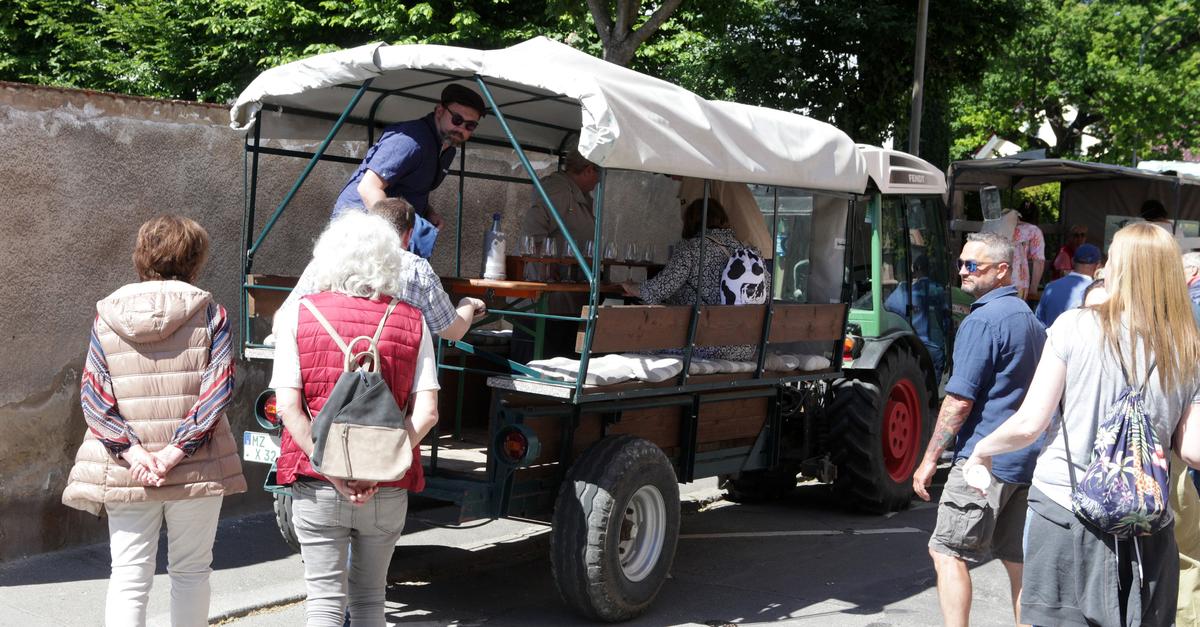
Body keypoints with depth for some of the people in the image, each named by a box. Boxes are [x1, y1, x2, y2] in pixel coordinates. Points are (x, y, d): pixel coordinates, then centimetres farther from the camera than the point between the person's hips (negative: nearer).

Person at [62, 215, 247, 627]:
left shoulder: (107, 314, 4)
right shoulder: (208, 312, -2)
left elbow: (92, 396, -4)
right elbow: (218, 388, -13)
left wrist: (132, 451, -10)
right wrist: (177, 450, -14)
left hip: (126, 474, 1)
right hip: (197, 470, -1)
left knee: (128, 579, 4)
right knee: (190, 570, 13)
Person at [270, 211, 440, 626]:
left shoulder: (297, 315, -2)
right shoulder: (411, 322, 1)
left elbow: (288, 407, -11)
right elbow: (426, 412, -9)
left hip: (317, 483, -1)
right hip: (387, 490, 2)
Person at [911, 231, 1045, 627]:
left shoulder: (983, 320, -14)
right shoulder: (1029, 318, 15)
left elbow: (959, 401, -16)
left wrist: (930, 459, -11)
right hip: (1028, 460, 9)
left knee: (947, 553, -4)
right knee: (1017, 559, 13)